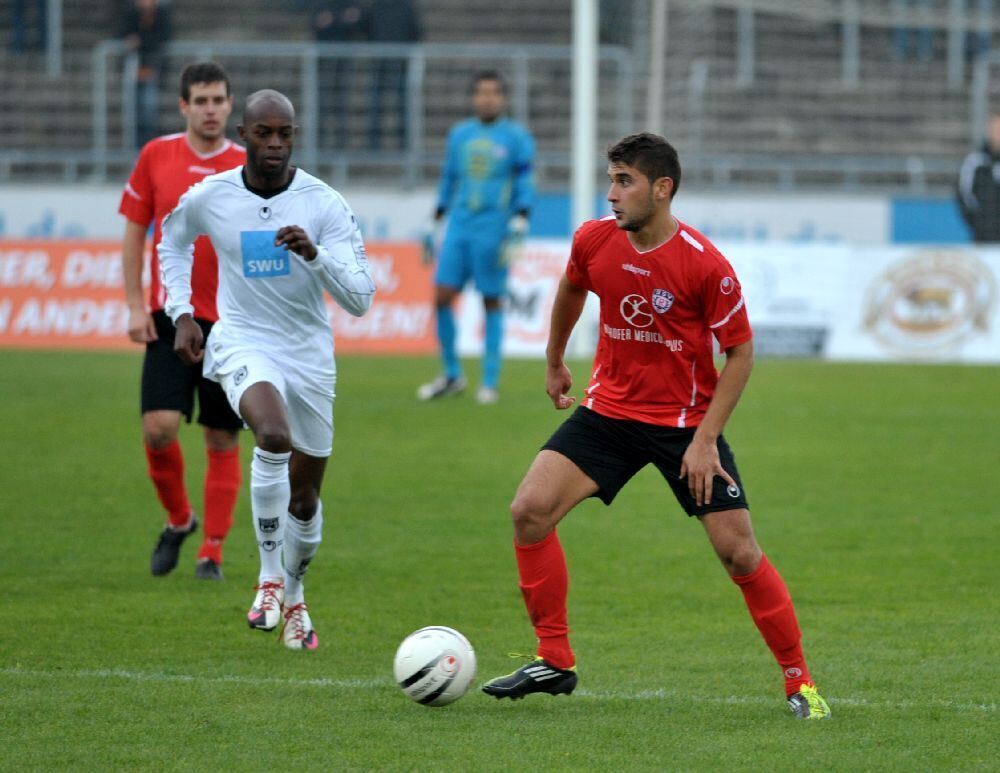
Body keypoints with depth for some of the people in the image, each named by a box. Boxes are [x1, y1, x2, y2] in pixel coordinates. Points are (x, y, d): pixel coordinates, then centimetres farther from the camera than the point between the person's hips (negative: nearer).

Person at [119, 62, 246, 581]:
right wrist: (135, 306, 0)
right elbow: (133, 233, 8)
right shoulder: (156, 157, 2)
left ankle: (211, 552, 11)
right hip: (170, 318, 0)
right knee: (159, 427, -11)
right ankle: (178, 519, 15)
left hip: (231, 323, 0)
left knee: (223, 440, 3)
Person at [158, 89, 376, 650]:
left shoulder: (325, 204, -10)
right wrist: (181, 313, 10)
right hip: (243, 345, -2)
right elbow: (173, 241, 19)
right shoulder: (207, 199, -5)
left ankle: (294, 595, 38)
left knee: (305, 498, 10)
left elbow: (360, 298, -13)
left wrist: (314, 253, -29)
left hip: (309, 354, 2)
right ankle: (270, 577, -22)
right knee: (274, 436, -34)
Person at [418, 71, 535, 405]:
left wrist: (519, 225, -13)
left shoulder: (516, 137, 1)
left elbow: (525, 185, -2)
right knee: (441, 297, -3)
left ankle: (490, 383, 5)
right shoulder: (459, 135, 14)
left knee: (491, 302, -1)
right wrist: (434, 226, 19)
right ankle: (452, 375, 10)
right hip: (459, 227, 4)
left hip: (493, 231, -4)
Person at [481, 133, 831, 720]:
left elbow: (741, 351, -11)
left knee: (740, 554, -8)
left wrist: (706, 439, -16)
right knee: (530, 510, -11)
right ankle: (555, 662, 1)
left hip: (687, 423, -4)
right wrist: (555, 362, 28)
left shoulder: (705, 265, -21)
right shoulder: (594, 241, -7)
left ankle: (800, 681, 8)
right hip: (609, 409, 4)